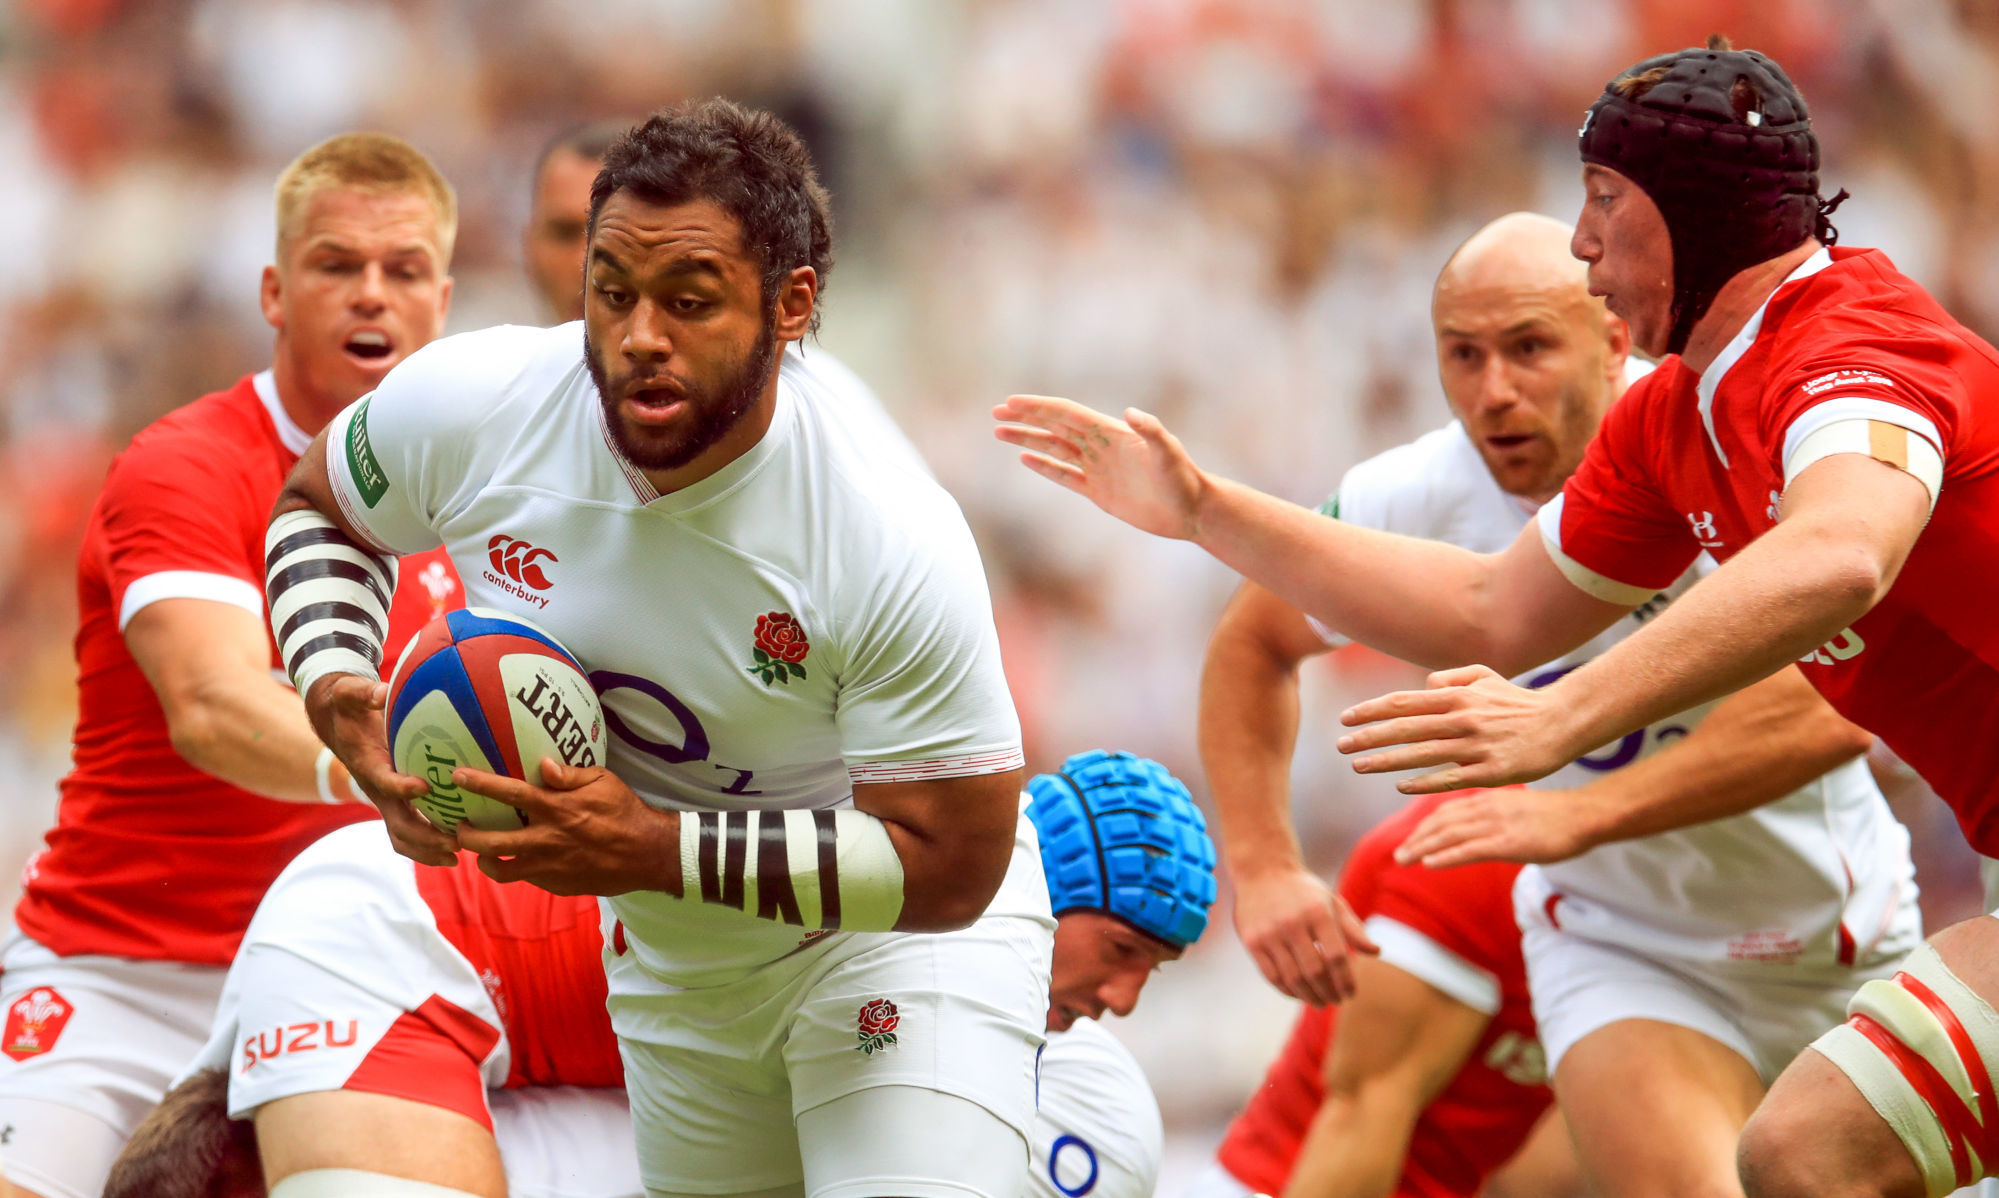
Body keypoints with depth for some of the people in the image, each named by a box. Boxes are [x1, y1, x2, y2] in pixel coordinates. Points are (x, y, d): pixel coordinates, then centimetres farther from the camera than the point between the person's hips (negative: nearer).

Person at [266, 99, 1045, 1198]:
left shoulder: (895, 545, -32)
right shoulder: (471, 407, -21)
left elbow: (950, 866, -27)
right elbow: (316, 509, 3)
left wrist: (654, 849, -34)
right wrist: (333, 691, -18)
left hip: (902, 933, -5)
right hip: (675, 959, 5)